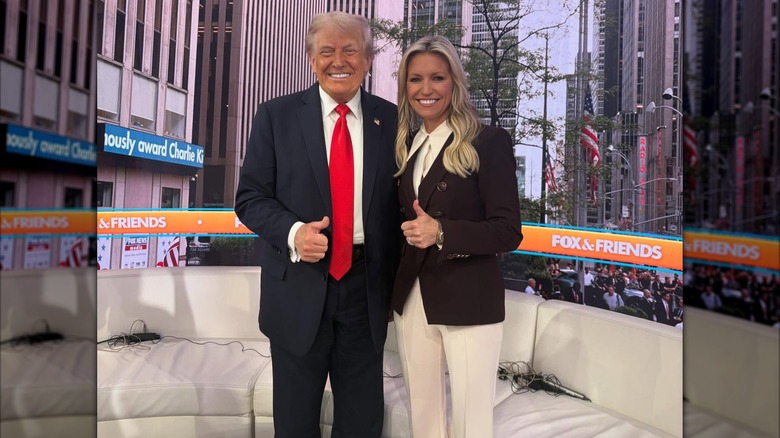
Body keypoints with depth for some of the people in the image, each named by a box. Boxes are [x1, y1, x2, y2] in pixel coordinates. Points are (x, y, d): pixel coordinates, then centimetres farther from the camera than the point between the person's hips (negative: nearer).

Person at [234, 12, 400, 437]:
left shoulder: (391, 120, 3)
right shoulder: (276, 115, 0)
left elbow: (399, 201, 6)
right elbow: (250, 197, 0)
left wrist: (396, 284, 4)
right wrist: (293, 232, -20)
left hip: (367, 287, 1)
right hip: (299, 287, -1)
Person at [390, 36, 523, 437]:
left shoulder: (489, 141, -9)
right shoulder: (407, 144, 9)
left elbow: (508, 232, -12)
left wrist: (441, 232, -26)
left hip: (468, 301, -5)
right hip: (411, 300, 6)